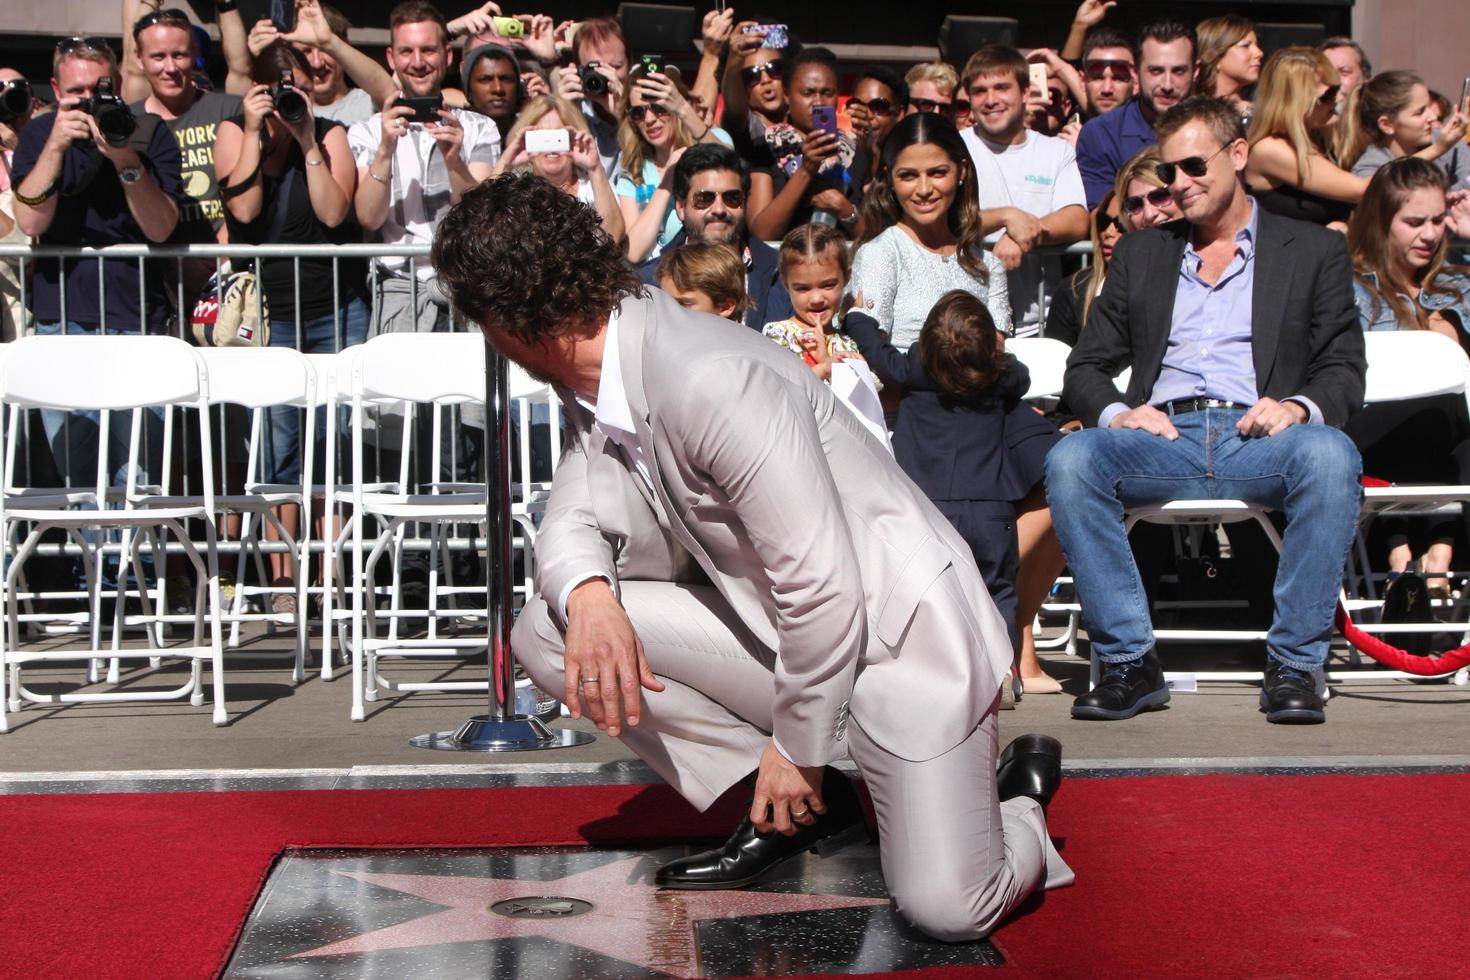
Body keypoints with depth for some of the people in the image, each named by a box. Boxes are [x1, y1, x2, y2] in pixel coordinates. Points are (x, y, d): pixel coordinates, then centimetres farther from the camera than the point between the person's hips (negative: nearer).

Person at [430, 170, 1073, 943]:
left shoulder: (709, 381, -28)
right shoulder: (594, 392, 0)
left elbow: (822, 584, -26)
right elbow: (572, 522, 4)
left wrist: (798, 747, -13)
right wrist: (587, 594, -22)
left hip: (897, 627, -8)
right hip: (782, 635, 8)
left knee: (944, 910, -22)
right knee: (547, 627, -8)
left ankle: (1017, 798, 15)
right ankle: (794, 805, 3)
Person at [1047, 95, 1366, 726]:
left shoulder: (1315, 252, 18)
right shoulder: (1140, 254, 24)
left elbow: (1344, 371, 9)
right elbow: (1085, 368, 17)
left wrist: (1299, 407, -15)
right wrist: (1115, 413, -7)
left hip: (1258, 438, -1)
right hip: (1162, 436, 2)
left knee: (1330, 455, -35)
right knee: (1069, 460, -29)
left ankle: (1293, 665, -25)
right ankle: (1129, 663, -23)